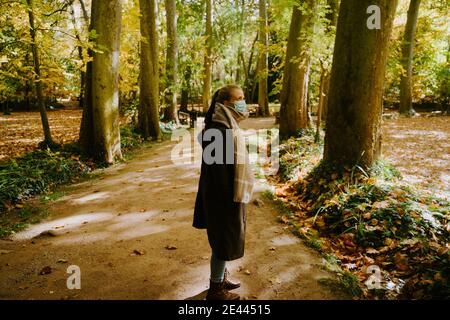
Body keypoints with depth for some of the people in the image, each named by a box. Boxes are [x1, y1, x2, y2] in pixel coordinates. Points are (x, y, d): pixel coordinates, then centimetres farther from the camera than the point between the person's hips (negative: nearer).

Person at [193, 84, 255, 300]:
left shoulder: (228, 126, 9)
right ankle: (216, 288, 18)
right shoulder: (219, 131, -22)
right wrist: (229, 198, -21)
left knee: (226, 238, 20)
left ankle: (221, 277, 37)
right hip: (224, 195, -10)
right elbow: (219, 167, -23)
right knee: (224, 239, 2)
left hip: (231, 191, 10)